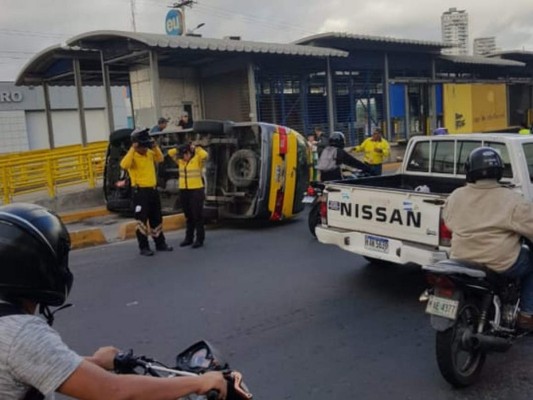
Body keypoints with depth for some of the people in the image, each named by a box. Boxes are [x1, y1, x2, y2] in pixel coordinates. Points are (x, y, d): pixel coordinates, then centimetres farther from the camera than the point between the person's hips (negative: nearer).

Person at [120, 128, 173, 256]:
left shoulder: (150, 153, 9)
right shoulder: (132, 156, -11)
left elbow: (160, 159, 22)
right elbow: (124, 165, -29)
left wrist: (155, 147, 6)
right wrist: (132, 149, -27)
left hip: (153, 190, 7)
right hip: (140, 191, -7)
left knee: (156, 219, 13)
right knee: (142, 220, -3)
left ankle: (160, 244, 23)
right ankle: (144, 247, 4)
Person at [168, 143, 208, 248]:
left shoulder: (198, 159, -6)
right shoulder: (180, 161, 10)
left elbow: (204, 155, -25)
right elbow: (170, 152, 12)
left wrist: (195, 148, -11)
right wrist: (180, 149, 4)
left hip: (196, 190, -6)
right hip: (183, 191, 6)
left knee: (197, 216, -2)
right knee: (188, 216, 13)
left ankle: (200, 239, 3)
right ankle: (189, 238, 21)